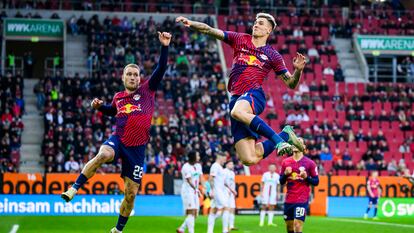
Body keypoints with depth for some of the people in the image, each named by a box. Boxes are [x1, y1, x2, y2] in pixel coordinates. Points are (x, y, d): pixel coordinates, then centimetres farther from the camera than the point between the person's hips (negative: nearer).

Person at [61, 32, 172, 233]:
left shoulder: (147, 90, 3)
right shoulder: (118, 97, 11)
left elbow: (161, 69, -8)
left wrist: (164, 47, -18)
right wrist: (99, 106, 14)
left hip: (137, 148, -1)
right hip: (118, 140, 1)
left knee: (131, 193, 3)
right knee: (103, 155, -37)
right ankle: (74, 189, -32)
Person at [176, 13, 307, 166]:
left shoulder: (272, 55, 12)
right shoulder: (240, 40, 17)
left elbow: (291, 84, 12)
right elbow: (209, 30, 10)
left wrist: (298, 70, -7)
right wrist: (190, 23, -5)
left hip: (254, 95, -3)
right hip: (236, 100, 3)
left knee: (237, 111, -43)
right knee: (249, 159, -9)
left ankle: (278, 139, -32)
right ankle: (284, 135, 14)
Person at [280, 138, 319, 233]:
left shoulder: (309, 163, -3)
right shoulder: (285, 162, 8)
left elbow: (316, 182, 1)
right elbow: (281, 182, 13)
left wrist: (306, 177, -17)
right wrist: (285, 174, -7)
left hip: (302, 200, -5)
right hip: (289, 200, 5)